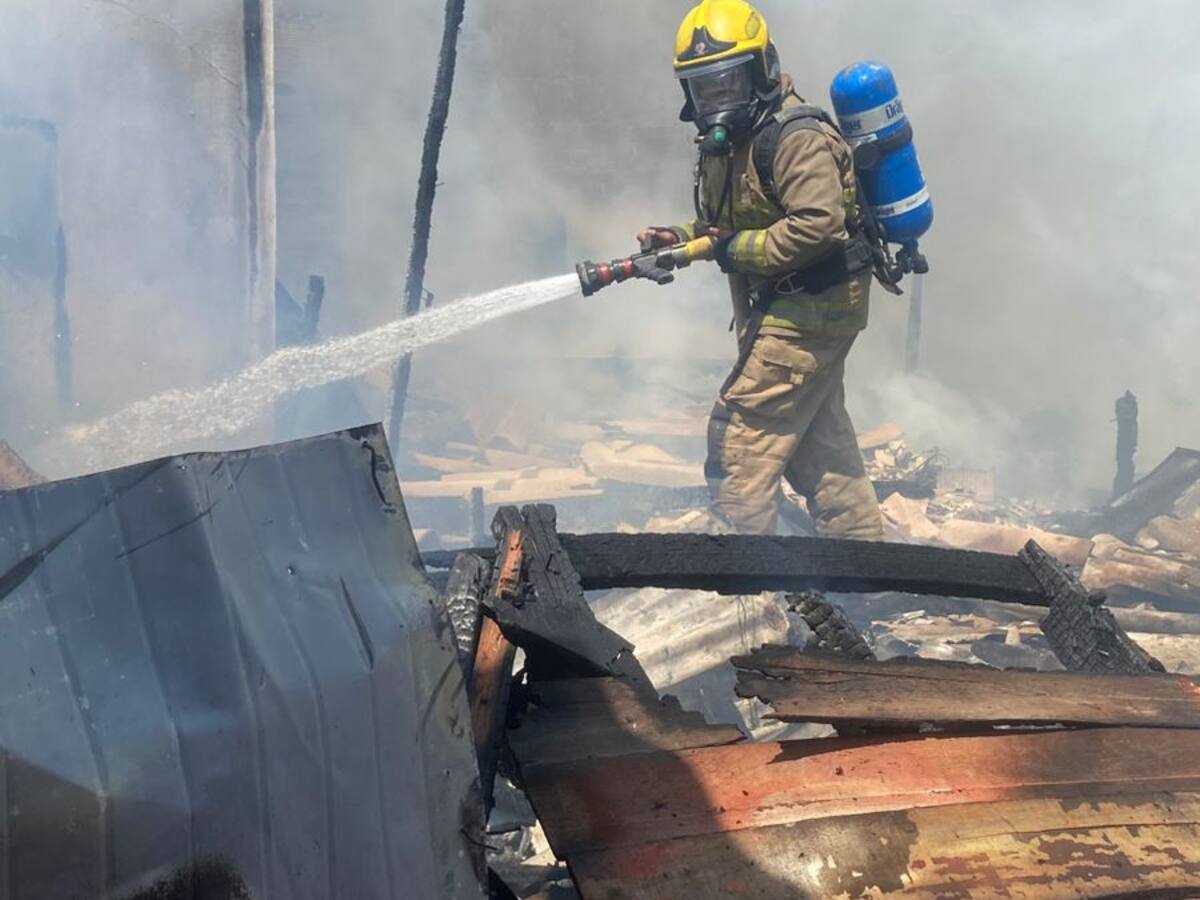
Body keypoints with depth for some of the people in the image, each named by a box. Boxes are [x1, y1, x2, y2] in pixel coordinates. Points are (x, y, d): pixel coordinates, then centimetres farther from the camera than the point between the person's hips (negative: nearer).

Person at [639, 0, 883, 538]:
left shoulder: (796, 137, -20)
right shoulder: (727, 142, 11)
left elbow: (818, 224, -30)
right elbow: (723, 225, 19)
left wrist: (741, 250, -22)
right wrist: (677, 240, 1)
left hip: (810, 309, -10)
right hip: (802, 310, 10)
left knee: (741, 435, -10)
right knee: (818, 442, 17)